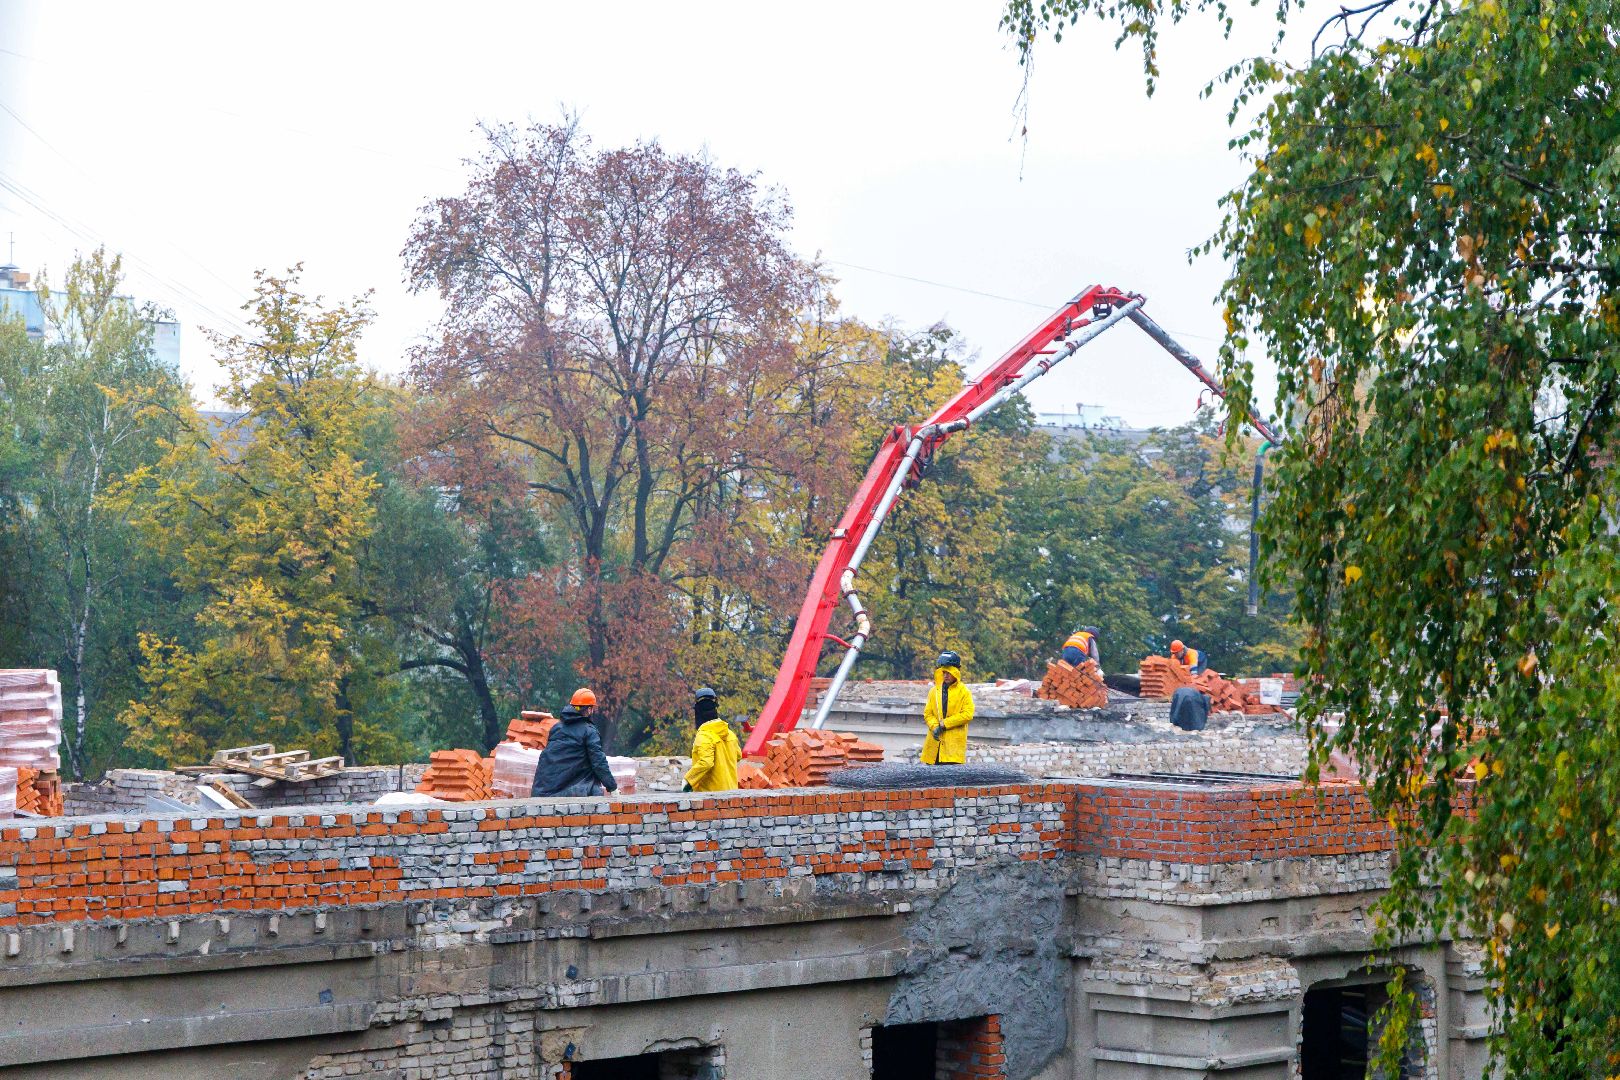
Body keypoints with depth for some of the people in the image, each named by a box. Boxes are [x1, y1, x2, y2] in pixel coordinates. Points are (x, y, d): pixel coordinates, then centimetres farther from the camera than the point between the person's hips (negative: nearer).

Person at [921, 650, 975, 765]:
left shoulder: (964, 692, 1)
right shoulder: (934, 691, 13)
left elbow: (967, 715, -8)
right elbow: (927, 713, 11)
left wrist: (944, 724, -10)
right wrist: (934, 726, -10)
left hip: (954, 743, -4)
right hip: (935, 742, 4)